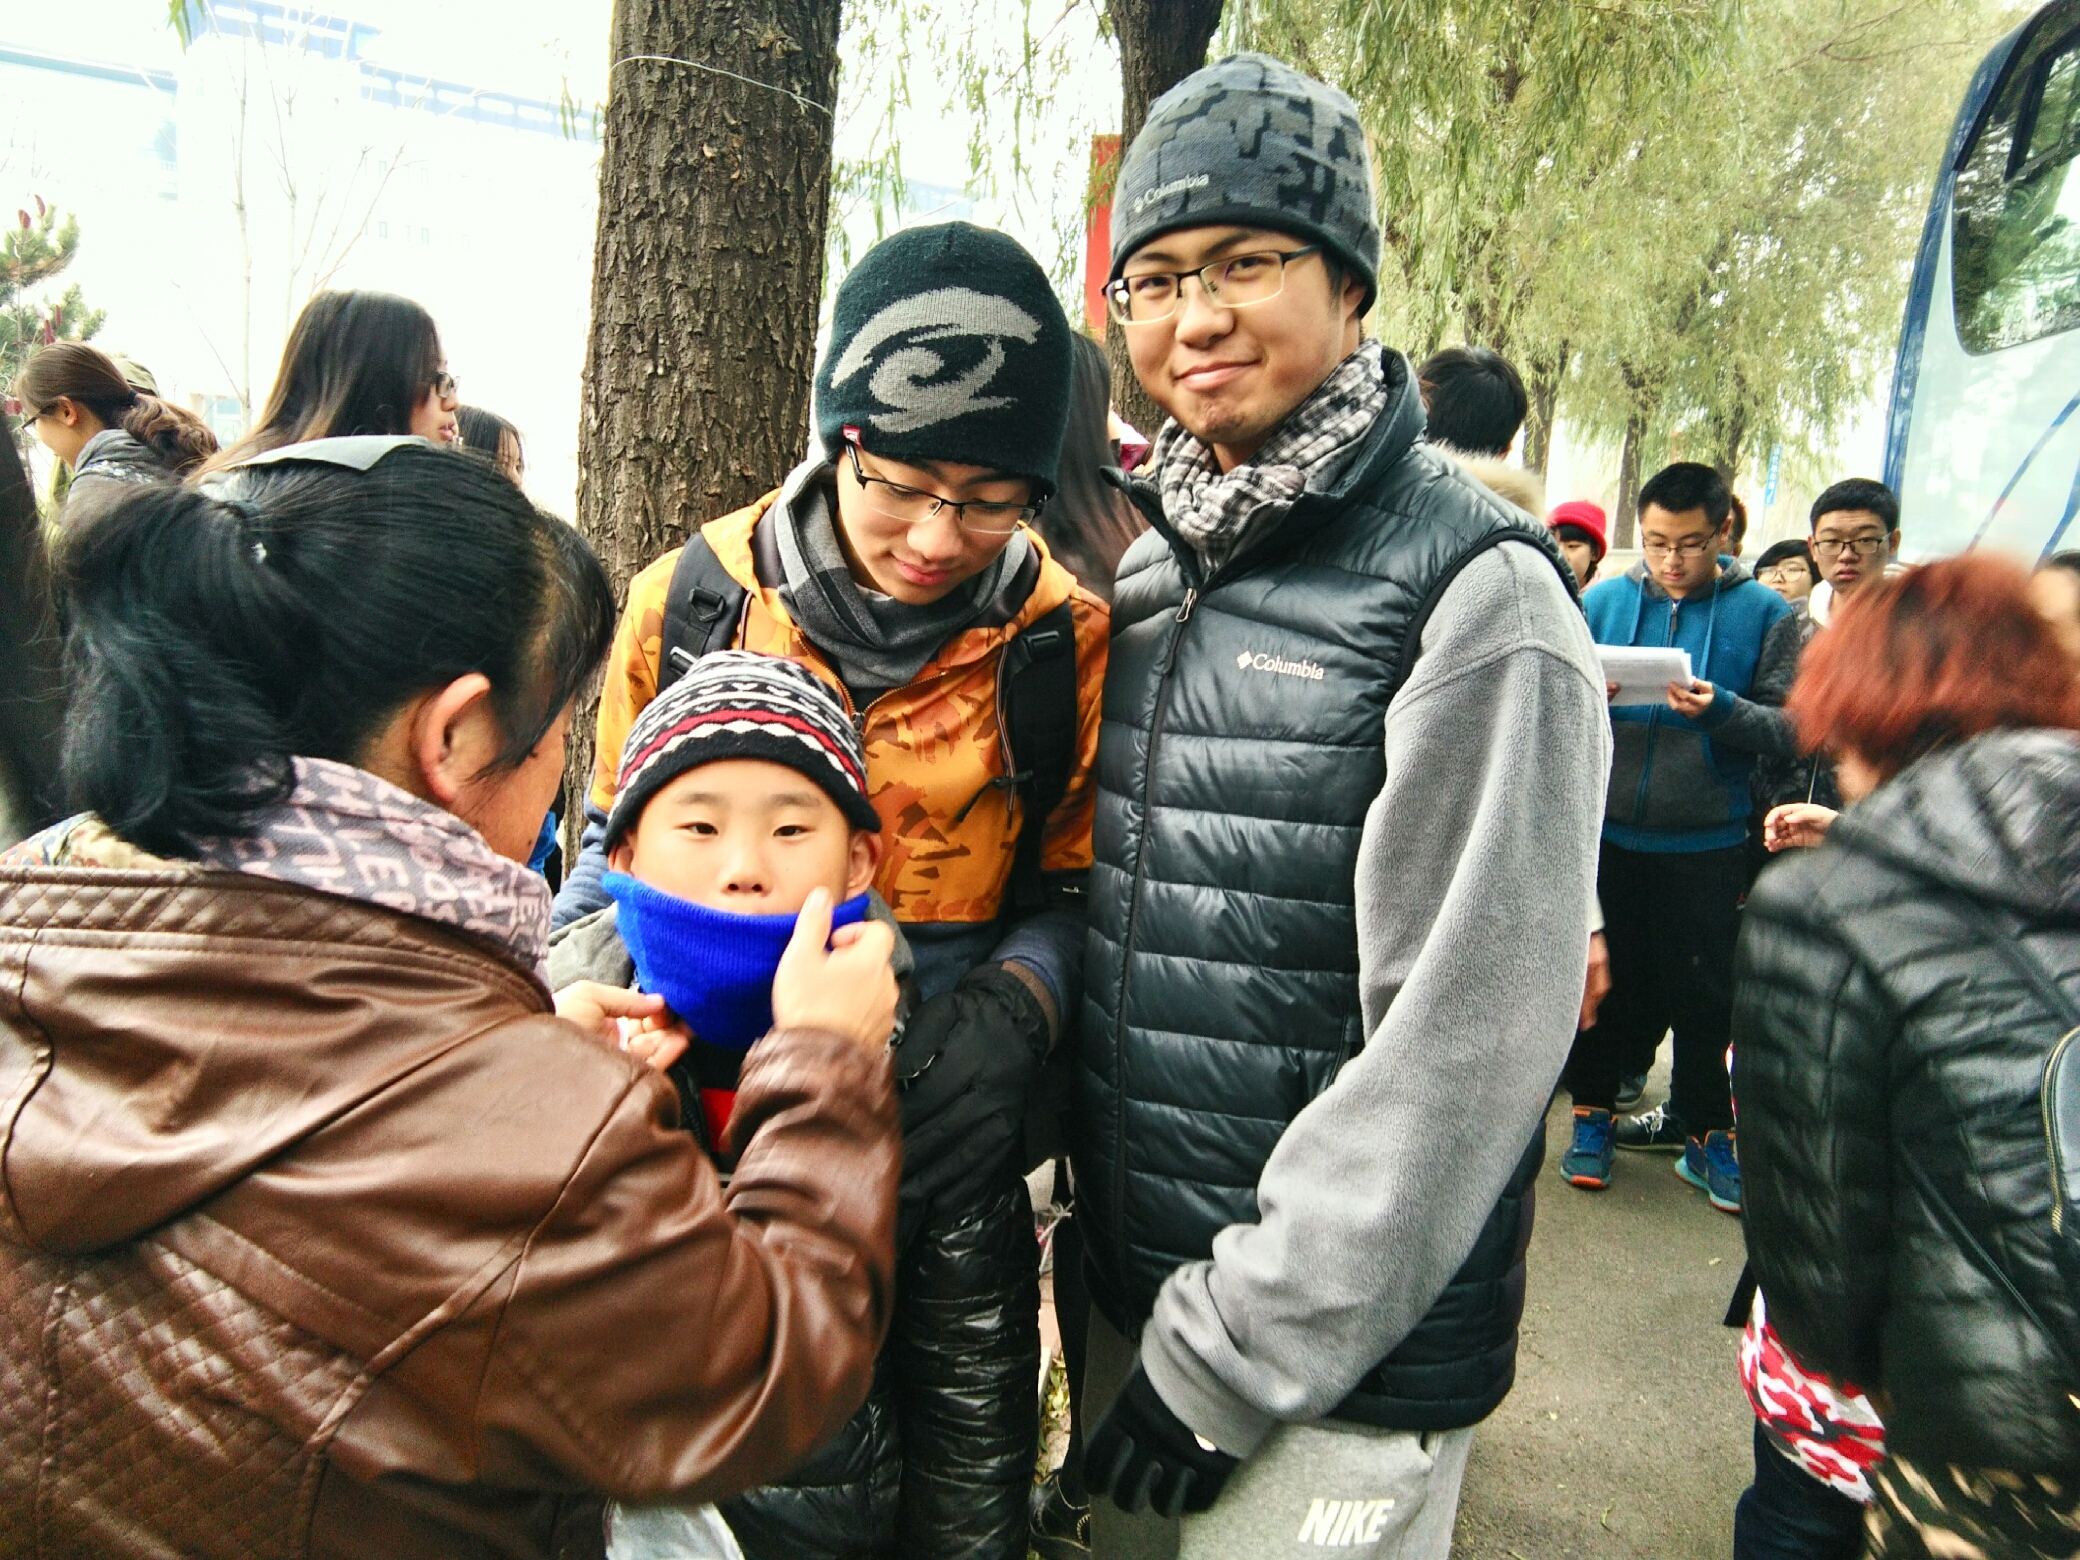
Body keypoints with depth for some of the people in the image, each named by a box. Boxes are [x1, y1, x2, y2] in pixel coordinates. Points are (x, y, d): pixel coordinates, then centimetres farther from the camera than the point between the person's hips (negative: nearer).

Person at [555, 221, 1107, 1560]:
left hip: (951, 1168, -1)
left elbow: (1078, 891, 1)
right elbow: (616, 837, 9)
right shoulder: (693, 597, -4)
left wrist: (1012, 1009, -18)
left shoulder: (1062, 638, -7)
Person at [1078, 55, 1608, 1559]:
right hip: (1122, 1293, 6)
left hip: (1344, 1370, -6)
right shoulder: (1146, 570, 4)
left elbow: (1464, 1042, -19)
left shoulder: (1477, 593, -16)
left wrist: (1237, 1348, -15)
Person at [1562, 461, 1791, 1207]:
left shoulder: (1763, 612, -1)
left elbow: (1790, 726, -6)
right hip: (1605, 833, 1)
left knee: (1703, 994, 9)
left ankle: (1706, 1133, 26)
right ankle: (1594, 1111, 30)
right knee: (1605, 981, 13)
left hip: (1708, 845, -1)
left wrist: (1721, 711, -23)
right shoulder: (1602, 601, 3)